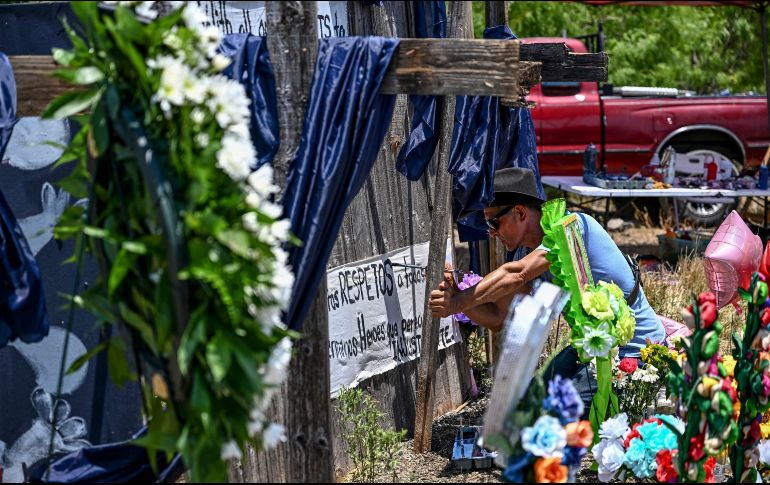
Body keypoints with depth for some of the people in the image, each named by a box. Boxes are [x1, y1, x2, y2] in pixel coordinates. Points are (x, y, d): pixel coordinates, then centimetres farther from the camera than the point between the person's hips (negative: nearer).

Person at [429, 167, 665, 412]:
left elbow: (515, 275, -32)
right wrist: (456, 297, -16)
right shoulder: (531, 256, 4)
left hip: (635, 350, -9)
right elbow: (497, 319, 2)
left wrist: (457, 303, -29)